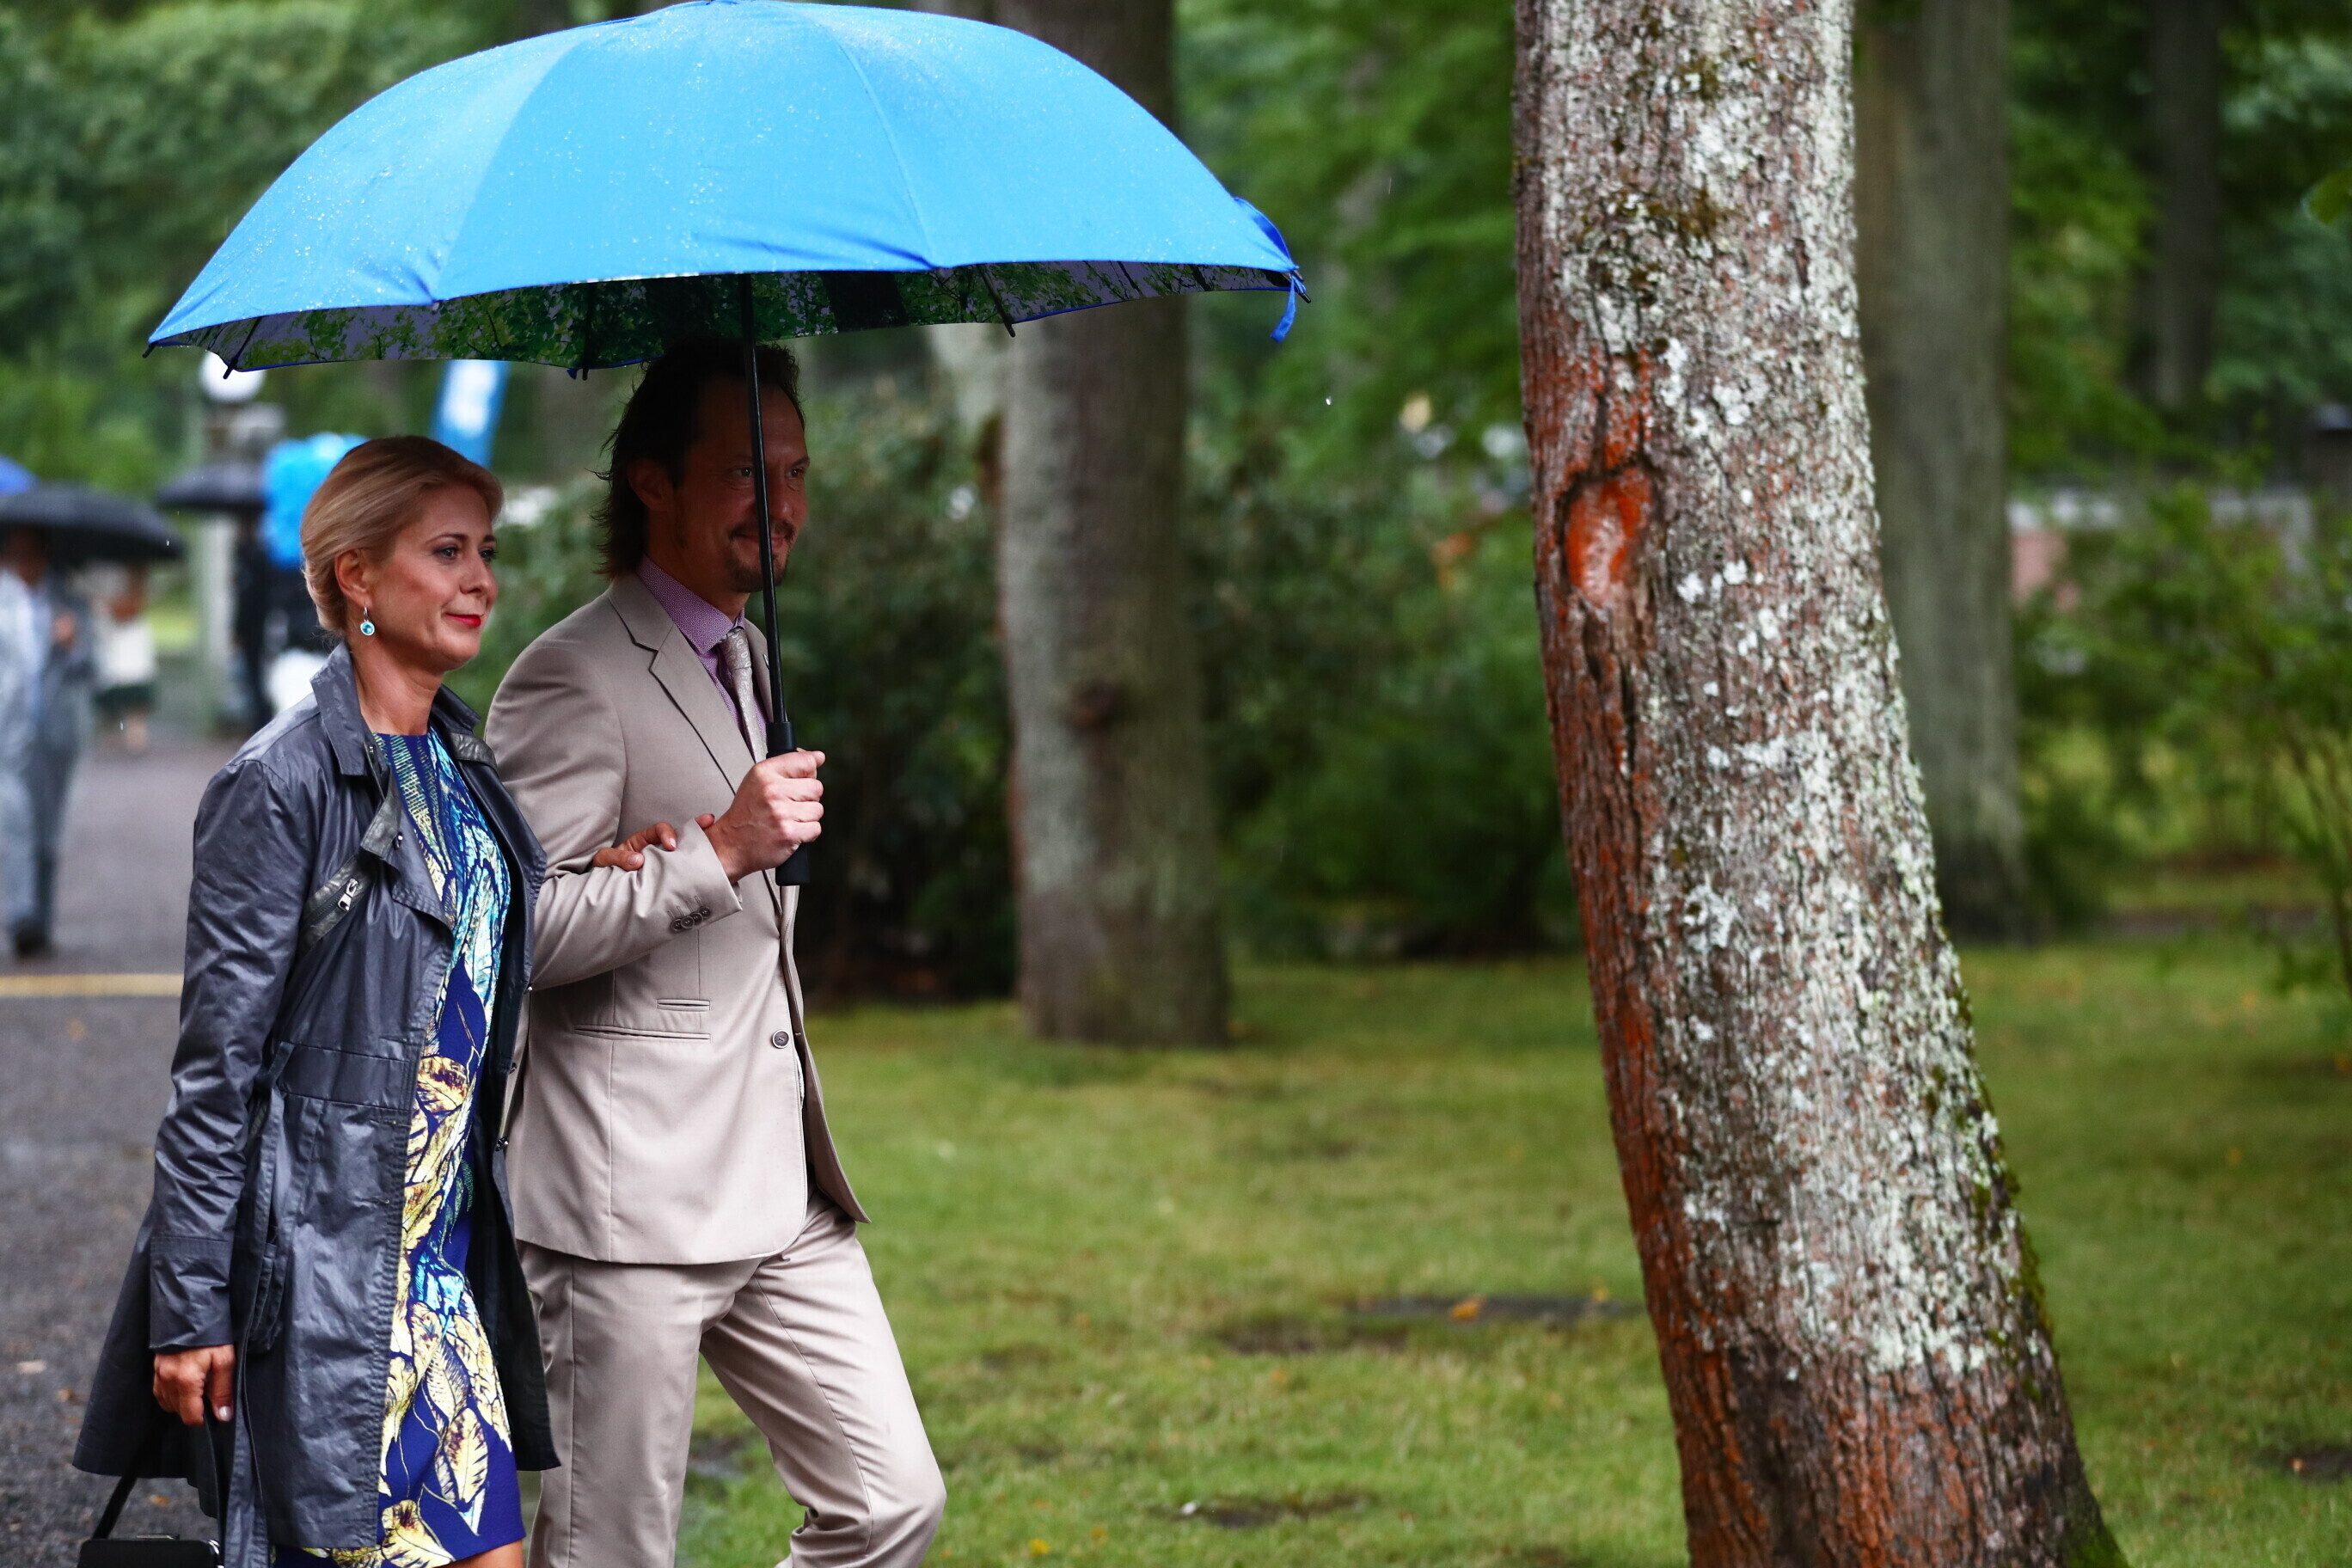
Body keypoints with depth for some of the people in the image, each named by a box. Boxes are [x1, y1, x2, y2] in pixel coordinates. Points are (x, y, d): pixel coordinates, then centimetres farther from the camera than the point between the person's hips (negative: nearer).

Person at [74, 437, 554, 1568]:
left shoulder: (467, 771, 12)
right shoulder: (283, 785, -11)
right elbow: (215, 1063, -12)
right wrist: (189, 1309, -13)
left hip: (446, 1254, 7)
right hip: (321, 1268, -7)